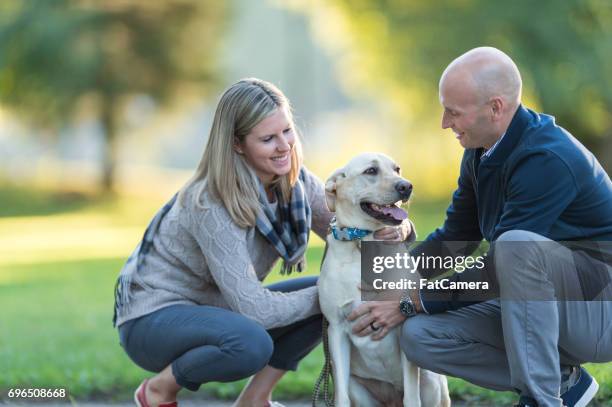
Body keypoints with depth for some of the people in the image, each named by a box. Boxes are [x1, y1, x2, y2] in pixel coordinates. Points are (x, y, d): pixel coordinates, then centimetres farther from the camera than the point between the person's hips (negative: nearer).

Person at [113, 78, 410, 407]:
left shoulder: (293, 180, -7)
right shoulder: (211, 206, -29)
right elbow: (255, 308, -30)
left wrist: (391, 230, -28)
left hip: (217, 308, 8)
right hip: (152, 318, -8)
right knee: (251, 343, -36)